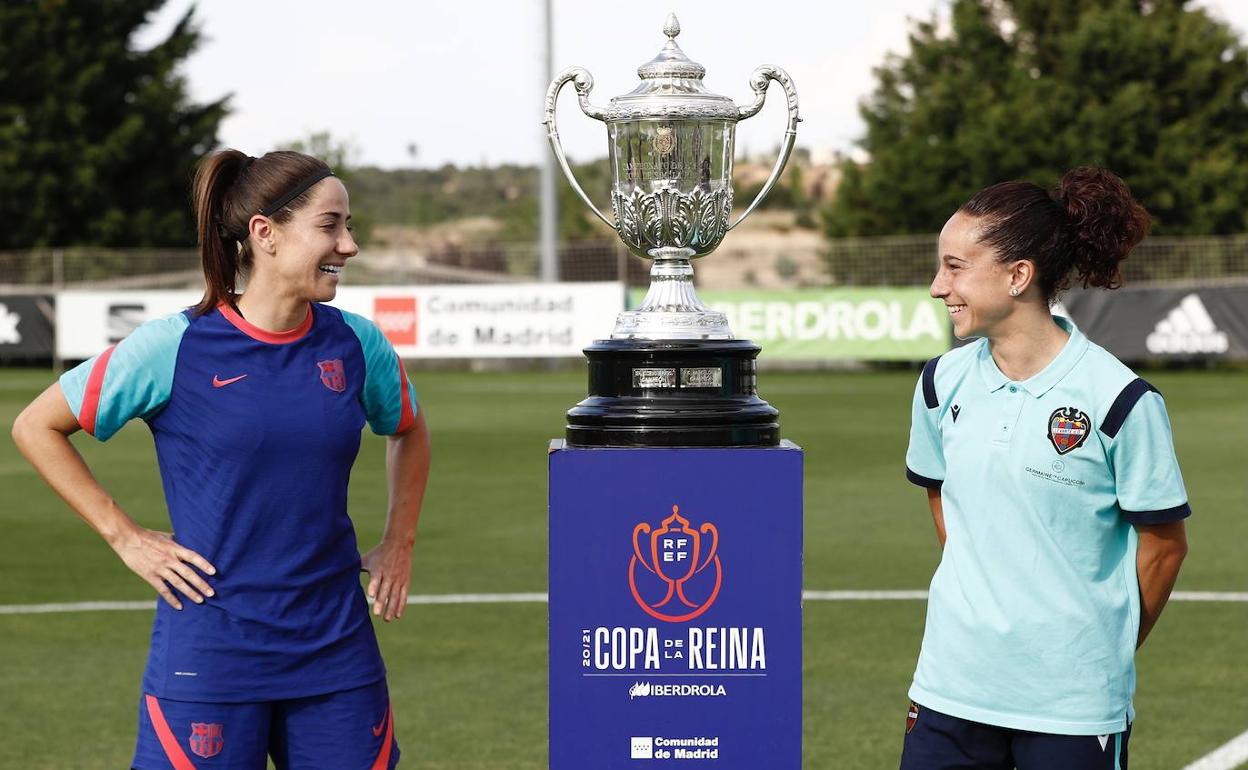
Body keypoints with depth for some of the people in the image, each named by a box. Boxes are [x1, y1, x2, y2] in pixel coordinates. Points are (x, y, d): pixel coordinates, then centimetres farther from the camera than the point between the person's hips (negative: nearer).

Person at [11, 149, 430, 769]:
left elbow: (409, 431, 25)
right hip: (211, 650, -4)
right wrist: (125, 537, -3)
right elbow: (36, 427, 1)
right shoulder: (176, 346, -8)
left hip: (336, 649, 4)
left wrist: (399, 544, 15)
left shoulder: (356, 344, 3)